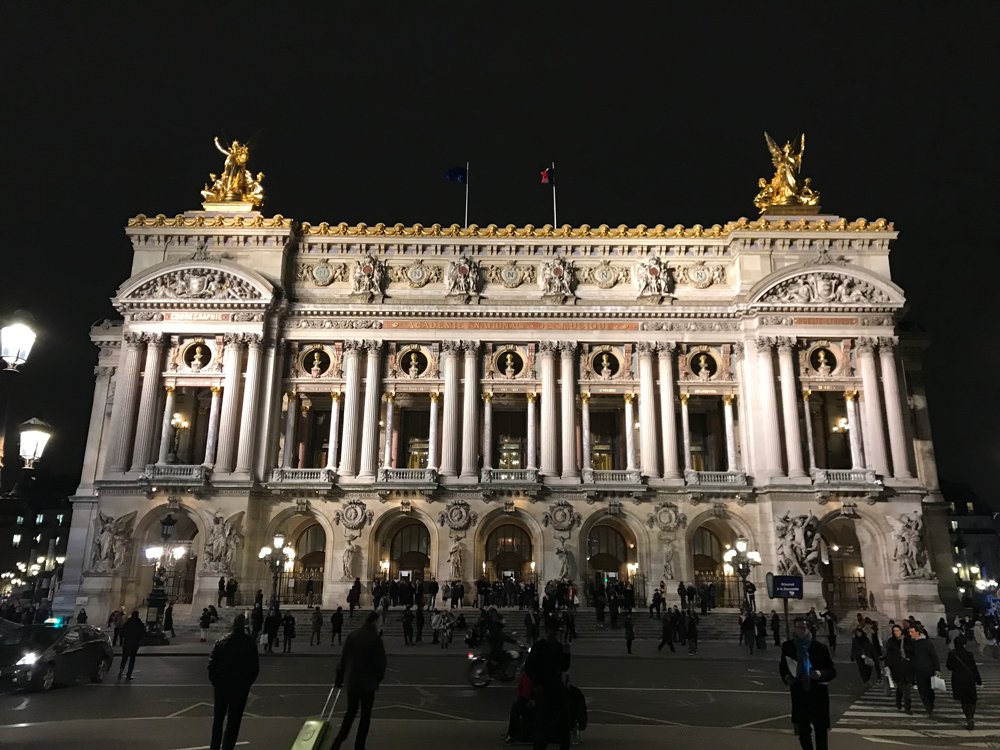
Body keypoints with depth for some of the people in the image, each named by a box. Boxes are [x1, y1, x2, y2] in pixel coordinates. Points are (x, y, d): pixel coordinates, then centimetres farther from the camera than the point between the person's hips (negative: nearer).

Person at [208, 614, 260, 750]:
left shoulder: (221, 641, -4)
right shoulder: (250, 643, -8)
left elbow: (212, 664, -5)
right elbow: (255, 667, -6)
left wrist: (215, 682, 6)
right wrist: (248, 683, 7)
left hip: (221, 685, 2)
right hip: (241, 686, -2)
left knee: (218, 718, 18)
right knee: (233, 720, 6)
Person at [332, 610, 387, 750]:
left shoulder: (352, 636, -2)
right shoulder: (376, 639, -13)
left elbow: (343, 659, 2)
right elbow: (380, 661, -9)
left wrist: (339, 679, 10)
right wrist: (378, 678, 8)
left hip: (351, 681, 4)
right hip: (368, 682, -4)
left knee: (351, 712, 17)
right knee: (365, 714, 9)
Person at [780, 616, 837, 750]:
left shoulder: (820, 647, -7)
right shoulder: (787, 646, 0)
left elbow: (832, 670, -4)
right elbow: (782, 666, 14)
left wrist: (821, 674, -23)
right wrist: (786, 677, -5)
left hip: (818, 692, -2)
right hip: (799, 692, 2)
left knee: (820, 729, 5)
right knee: (802, 729, 11)